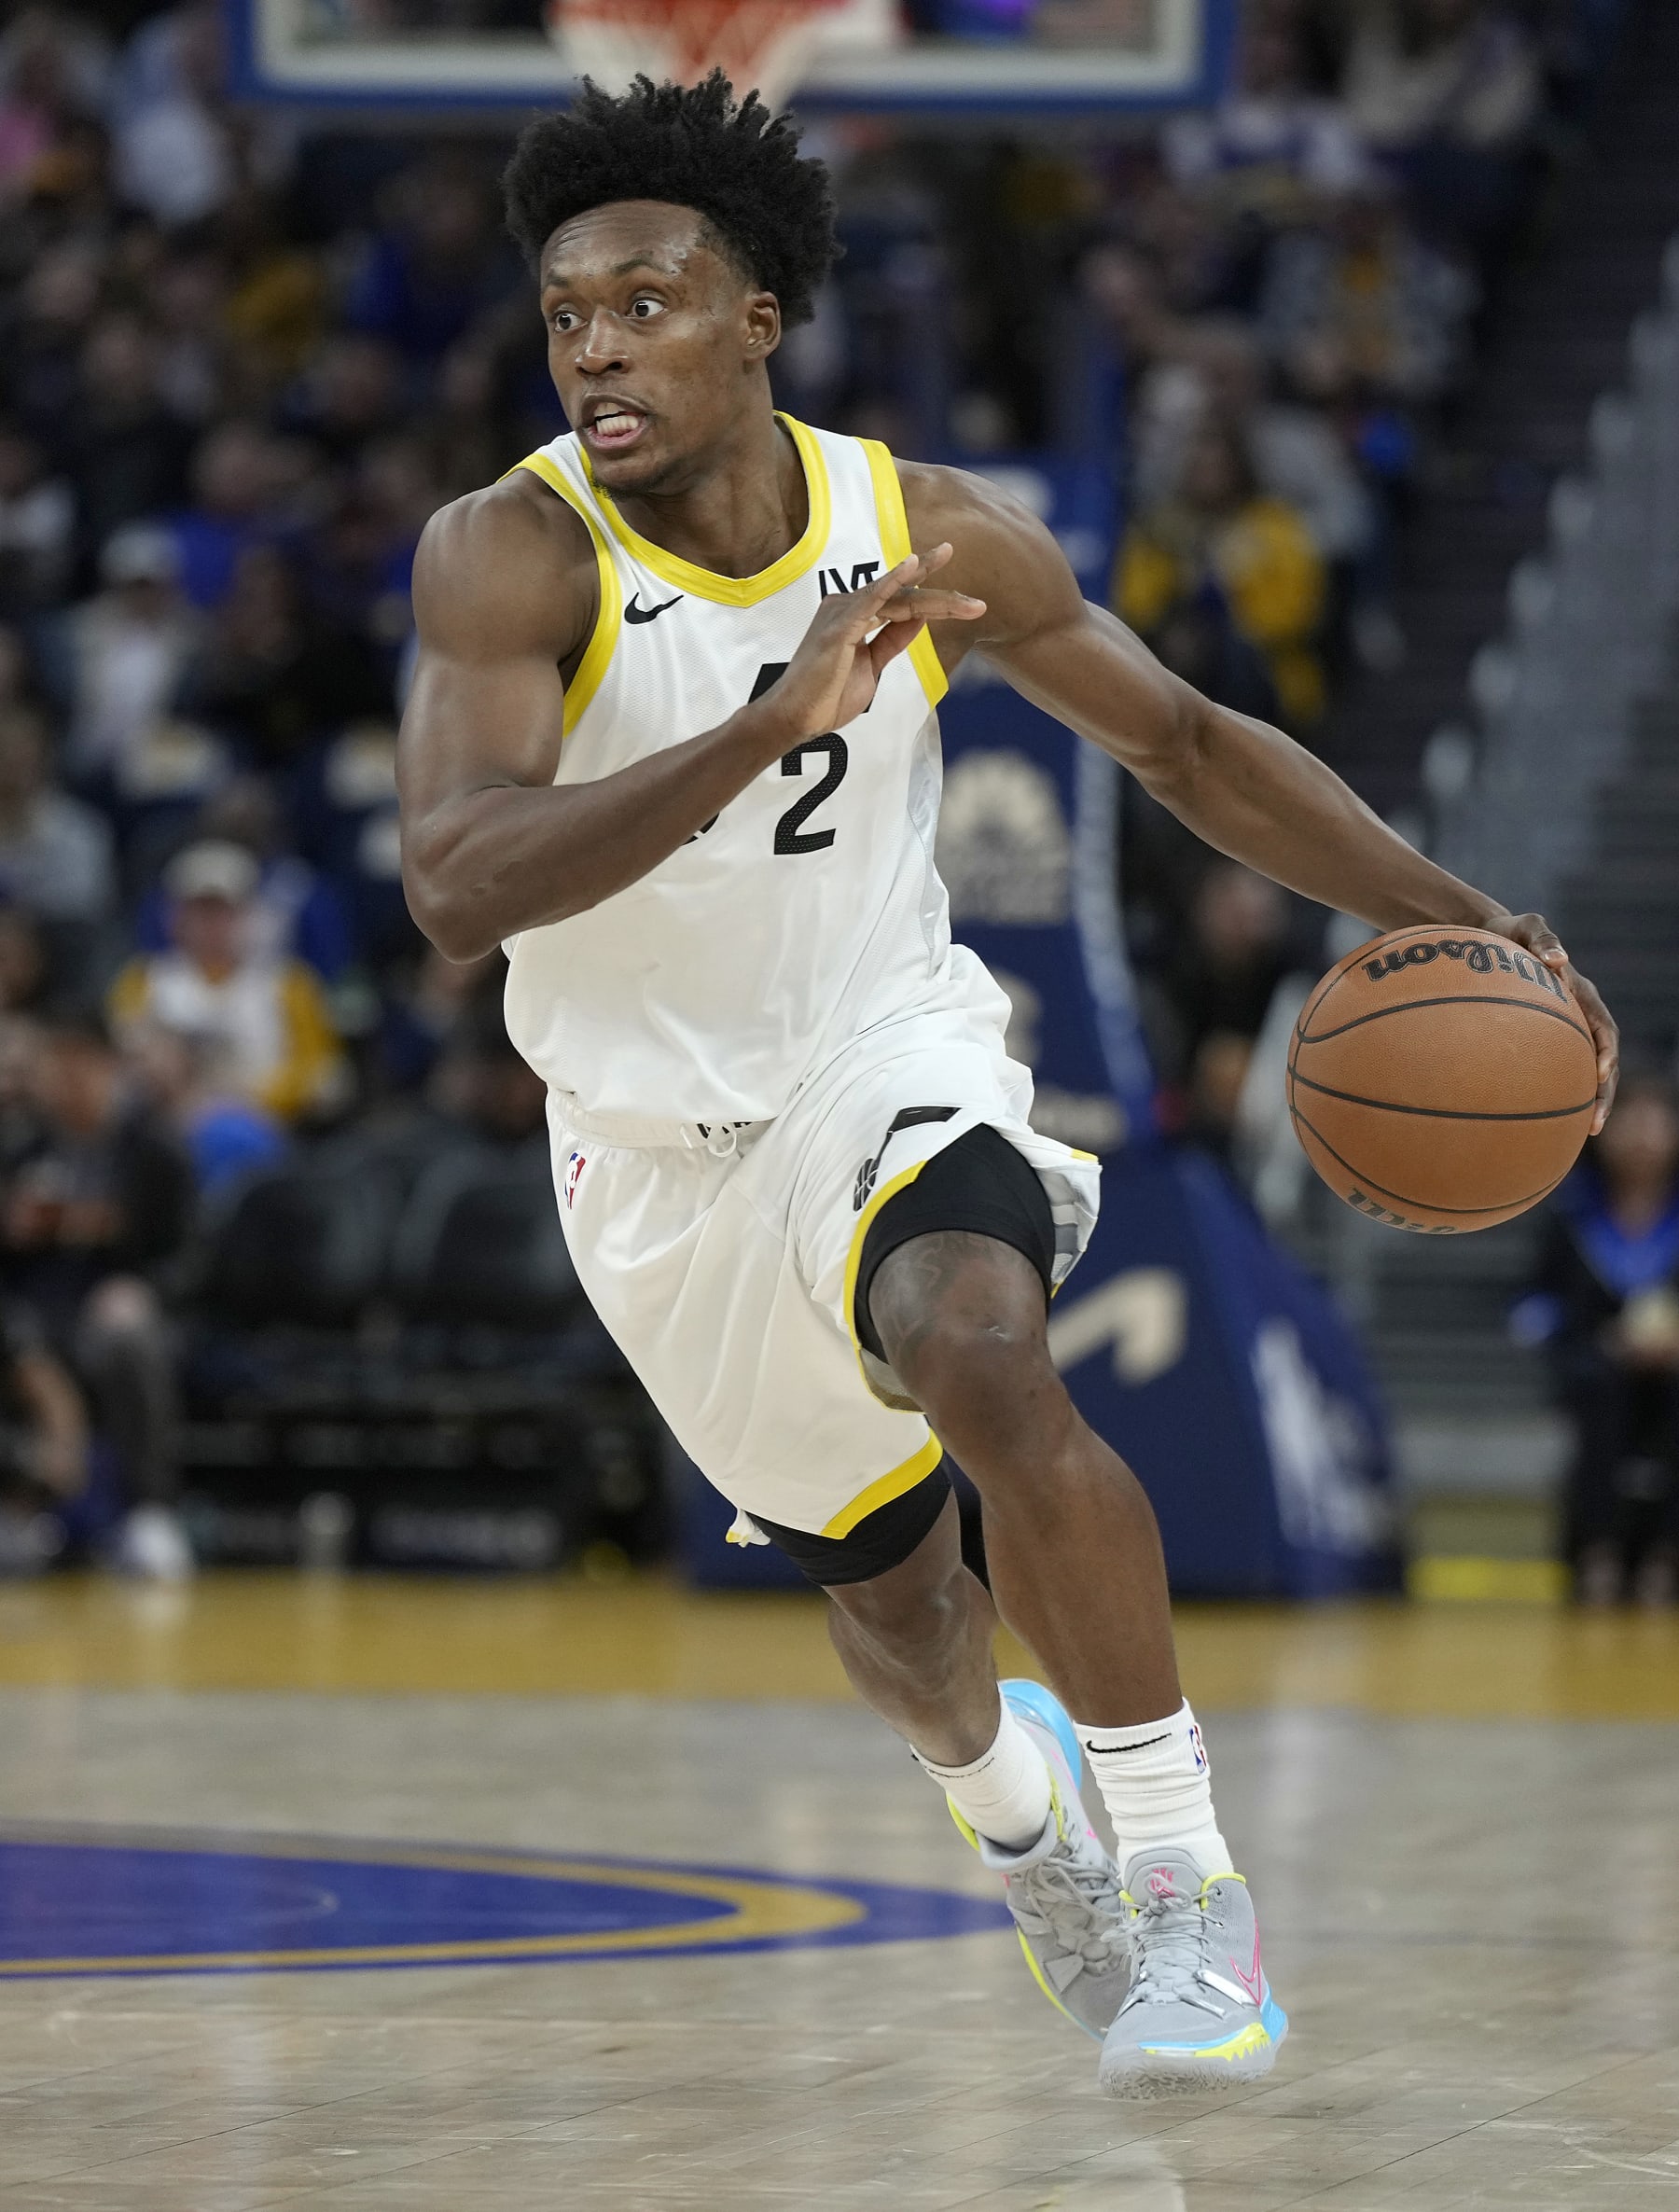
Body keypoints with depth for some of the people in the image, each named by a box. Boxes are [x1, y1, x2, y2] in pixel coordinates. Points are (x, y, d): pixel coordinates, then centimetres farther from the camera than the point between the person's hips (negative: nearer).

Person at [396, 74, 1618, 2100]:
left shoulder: (938, 535, -13)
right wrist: (768, 728, -48)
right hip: (657, 1149, 1)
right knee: (882, 1586, 18)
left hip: (886, 1059, -1)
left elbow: (1186, 743, 2)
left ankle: (1185, 1875, -19)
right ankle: (999, 1782, 56)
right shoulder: (509, 560, -22)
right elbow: (455, 891, -37)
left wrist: (1456, 923, -9)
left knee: (985, 1364, -33)